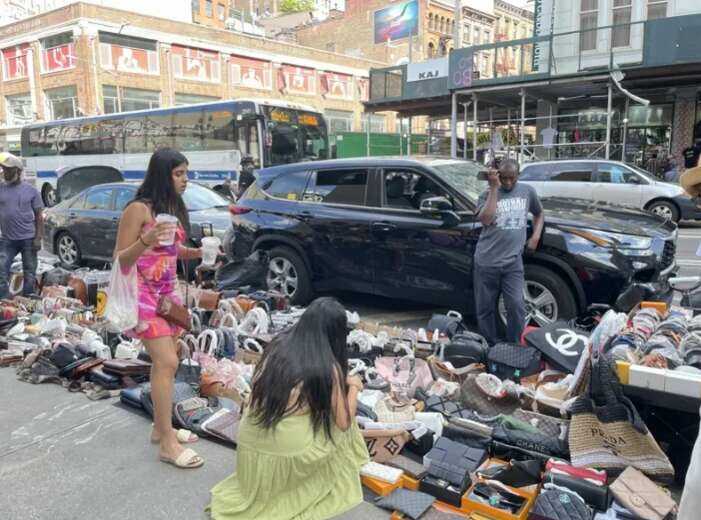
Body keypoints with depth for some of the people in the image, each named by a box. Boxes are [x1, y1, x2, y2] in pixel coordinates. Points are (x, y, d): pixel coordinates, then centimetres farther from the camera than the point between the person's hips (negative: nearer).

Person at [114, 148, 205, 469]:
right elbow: (120, 260, -14)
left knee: (163, 362, 12)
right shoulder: (139, 209, -15)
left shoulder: (174, 208, 8)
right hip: (143, 293, -8)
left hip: (168, 291, 8)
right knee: (167, 362, -12)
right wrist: (146, 240, -31)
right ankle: (167, 443, -4)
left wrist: (197, 252, 1)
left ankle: (160, 428, 25)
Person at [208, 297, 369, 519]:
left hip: (248, 455, 5)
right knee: (335, 422, 17)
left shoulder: (278, 345, 1)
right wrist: (353, 387, 16)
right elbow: (343, 423, -1)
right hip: (287, 459, -5)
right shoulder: (329, 369, -10)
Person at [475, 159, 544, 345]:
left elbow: (539, 214, 26)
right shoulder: (488, 194, 1)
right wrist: (494, 188, -15)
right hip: (487, 261, -1)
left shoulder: (527, 191, 9)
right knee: (485, 308, 7)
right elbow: (485, 220, -16)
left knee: (516, 305, -9)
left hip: (513, 262, 1)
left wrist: (536, 235, 9)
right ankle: (489, 346, 22)